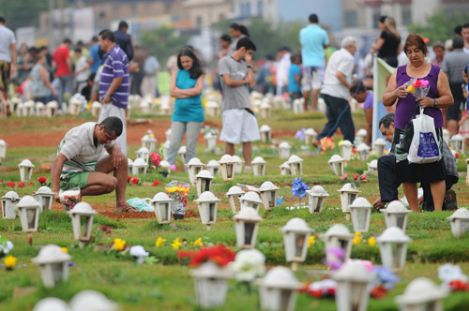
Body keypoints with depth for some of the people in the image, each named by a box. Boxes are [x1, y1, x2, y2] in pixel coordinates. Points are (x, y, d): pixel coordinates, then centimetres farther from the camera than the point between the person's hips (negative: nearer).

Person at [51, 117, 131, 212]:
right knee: (111, 183, -28)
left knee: (122, 159, -3)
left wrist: (116, 151, -10)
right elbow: (58, 160, -32)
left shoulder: (106, 134, -2)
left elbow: (113, 147, 18)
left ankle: (121, 203, -3)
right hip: (71, 176, -9)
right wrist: (55, 191, -40)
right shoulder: (80, 136, -27)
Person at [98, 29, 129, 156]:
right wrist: (105, 95, 16)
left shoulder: (116, 55, -17)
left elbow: (119, 77, -24)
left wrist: (108, 95, -21)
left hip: (115, 99, -11)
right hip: (109, 100, 11)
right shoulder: (111, 54, 15)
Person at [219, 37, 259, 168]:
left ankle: (248, 166, 7)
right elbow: (228, 81, -12)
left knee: (248, 138, 3)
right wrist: (244, 81, 2)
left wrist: (249, 64, 6)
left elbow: (252, 83, 5)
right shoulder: (225, 62, -2)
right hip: (231, 107, -6)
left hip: (246, 106, 6)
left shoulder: (244, 63, 15)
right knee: (230, 140, -1)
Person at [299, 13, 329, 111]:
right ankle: (313, 107, -11)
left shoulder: (302, 32, 2)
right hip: (318, 61, -2)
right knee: (316, 85, -5)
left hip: (306, 62, 2)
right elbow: (326, 45, 6)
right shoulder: (322, 32, -6)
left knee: (306, 86, 9)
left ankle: (305, 107, 16)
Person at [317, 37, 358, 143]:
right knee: (347, 124, 0)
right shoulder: (348, 58, -10)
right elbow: (339, 74, -22)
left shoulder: (336, 54, 18)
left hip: (327, 90, 9)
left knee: (332, 120, 15)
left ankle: (319, 140, 3)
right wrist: (349, 86, -13)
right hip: (338, 94, -9)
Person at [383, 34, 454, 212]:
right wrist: (396, 93, -7)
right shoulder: (398, 73, 14)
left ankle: (438, 211, -10)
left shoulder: (437, 73, 7)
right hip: (404, 128, 3)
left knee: (434, 170, -10)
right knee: (406, 172, 2)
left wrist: (432, 102, -14)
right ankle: (414, 211, 12)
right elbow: (386, 101, 13)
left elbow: (449, 99, 4)